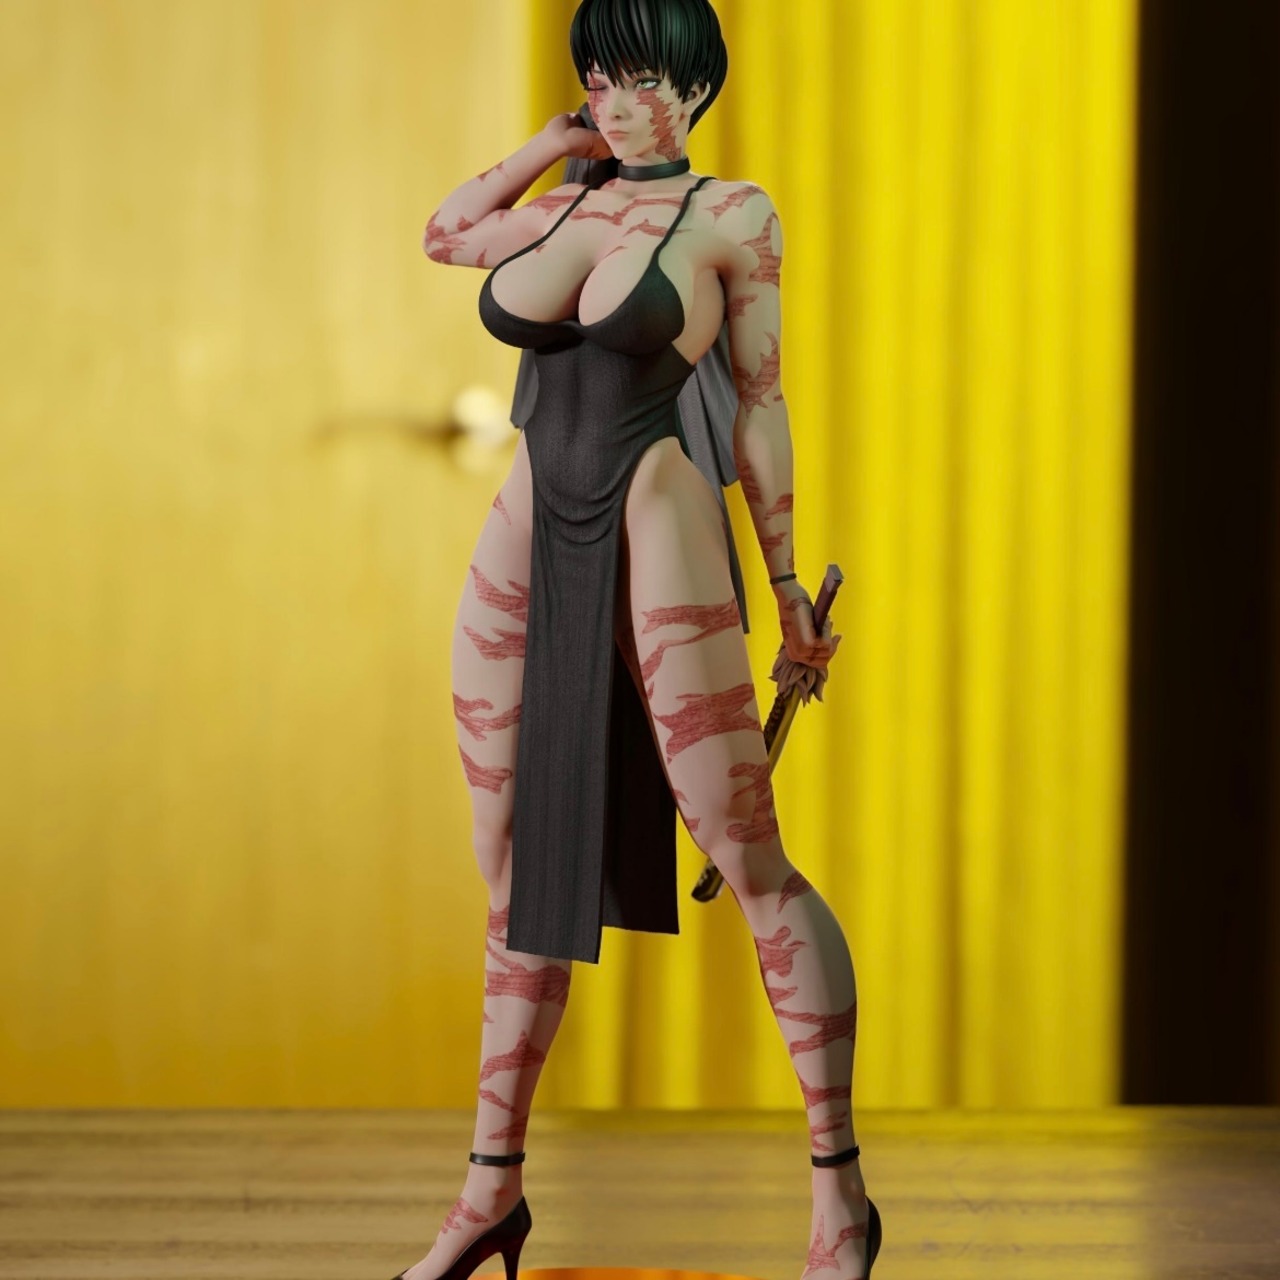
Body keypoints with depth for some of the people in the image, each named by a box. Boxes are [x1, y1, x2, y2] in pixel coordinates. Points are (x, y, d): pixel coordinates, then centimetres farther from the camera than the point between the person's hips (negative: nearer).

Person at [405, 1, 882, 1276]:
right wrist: (555, 140, 18)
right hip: (526, 559, 6)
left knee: (752, 864, -4)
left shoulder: (731, 216, 0)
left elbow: (758, 403, 1)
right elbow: (441, 234, 30)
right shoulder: (562, 208, 13)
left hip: (657, 551, -5)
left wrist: (786, 583, 1)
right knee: (518, 883, 10)